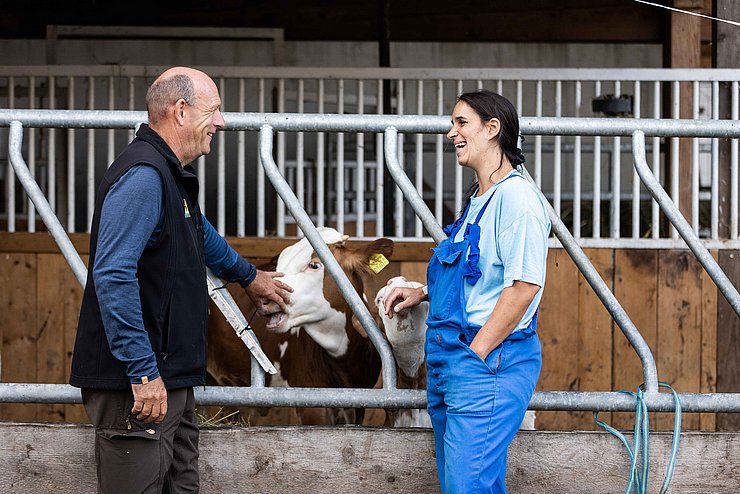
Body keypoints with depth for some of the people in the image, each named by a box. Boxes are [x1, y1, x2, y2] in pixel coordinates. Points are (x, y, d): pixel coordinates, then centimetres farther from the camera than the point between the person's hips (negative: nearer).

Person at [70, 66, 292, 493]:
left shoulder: (173, 176, 18)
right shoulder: (143, 176, -16)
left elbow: (202, 236, 41)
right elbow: (114, 275, -25)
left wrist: (247, 276, 57)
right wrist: (143, 372, -27)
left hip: (171, 381, 11)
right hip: (141, 385, -11)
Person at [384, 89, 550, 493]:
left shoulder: (515, 195, -13)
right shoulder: (480, 200, 18)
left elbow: (525, 283, -19)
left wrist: (476, 354, -18)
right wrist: (423, 293, 18)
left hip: (491, 359, -10)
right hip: (449, 361, 10)